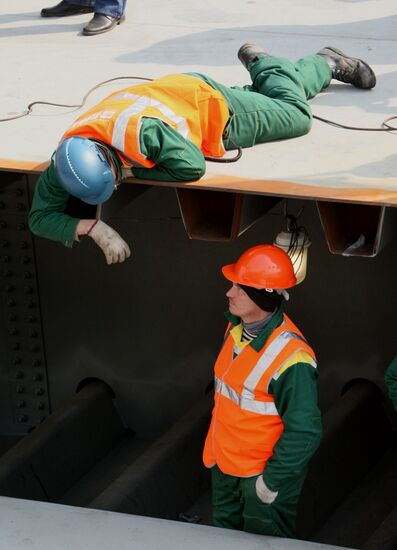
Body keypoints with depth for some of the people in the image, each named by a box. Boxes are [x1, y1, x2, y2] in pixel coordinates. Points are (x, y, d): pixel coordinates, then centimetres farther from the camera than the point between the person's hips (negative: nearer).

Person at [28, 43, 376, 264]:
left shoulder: (139, 130, -50)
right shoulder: (67, 159, -33)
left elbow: (193, 165, -43)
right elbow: (41, 216, -30)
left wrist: (134, 171, -38)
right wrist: (94, 228, -46)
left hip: (208, 102, -5)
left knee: (297, 115, 18)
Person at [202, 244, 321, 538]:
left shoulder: (290, 358, -32)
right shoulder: (237, 328, -5)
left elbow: (304, 433, -27)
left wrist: (271, 482, -20)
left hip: (263, 473, -8)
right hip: (225, 464, 8)